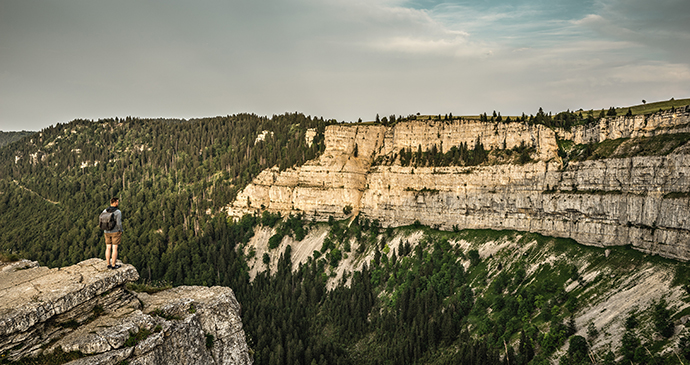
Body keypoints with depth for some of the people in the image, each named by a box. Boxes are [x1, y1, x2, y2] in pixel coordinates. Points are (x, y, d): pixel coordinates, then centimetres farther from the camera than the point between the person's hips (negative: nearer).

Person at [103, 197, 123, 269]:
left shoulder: (105, 211, 0)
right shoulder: (118, 212, -18)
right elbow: (119, 223, -20)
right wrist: (121, 231, -4)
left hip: (107, 232, 6)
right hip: (116, 232, -5)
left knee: (108, 248, 11)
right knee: (115, 248, 1)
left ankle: (108, 264, 17)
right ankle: (113, 265, 6)